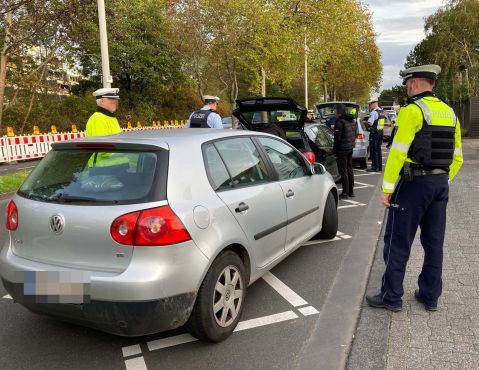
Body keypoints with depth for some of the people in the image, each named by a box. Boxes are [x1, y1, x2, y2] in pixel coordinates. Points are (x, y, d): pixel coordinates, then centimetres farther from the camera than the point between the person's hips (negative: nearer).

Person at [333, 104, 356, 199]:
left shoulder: (340, 122, -18)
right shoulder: (352, 120, 12)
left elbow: (337, 137, -19)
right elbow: (354, 134, 17)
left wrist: (335, 149, -10)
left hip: (342, 149, -9)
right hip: (350, 148, 9)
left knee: (343, 171, -4)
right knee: (349, 169, 16)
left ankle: (345, 193, -1)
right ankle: (351, 191, 24)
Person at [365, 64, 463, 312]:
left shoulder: (413, 110, -12)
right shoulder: (449, 113, 12)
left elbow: (398, 152, -18)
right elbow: (457, 157, 15)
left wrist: (387, 188, -14)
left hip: (413, 183, -8)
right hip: (440, 185, 8)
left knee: (398, 242, 2)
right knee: (434, 242, 14)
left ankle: (391, 297, 11)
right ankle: (430, 296, 24)